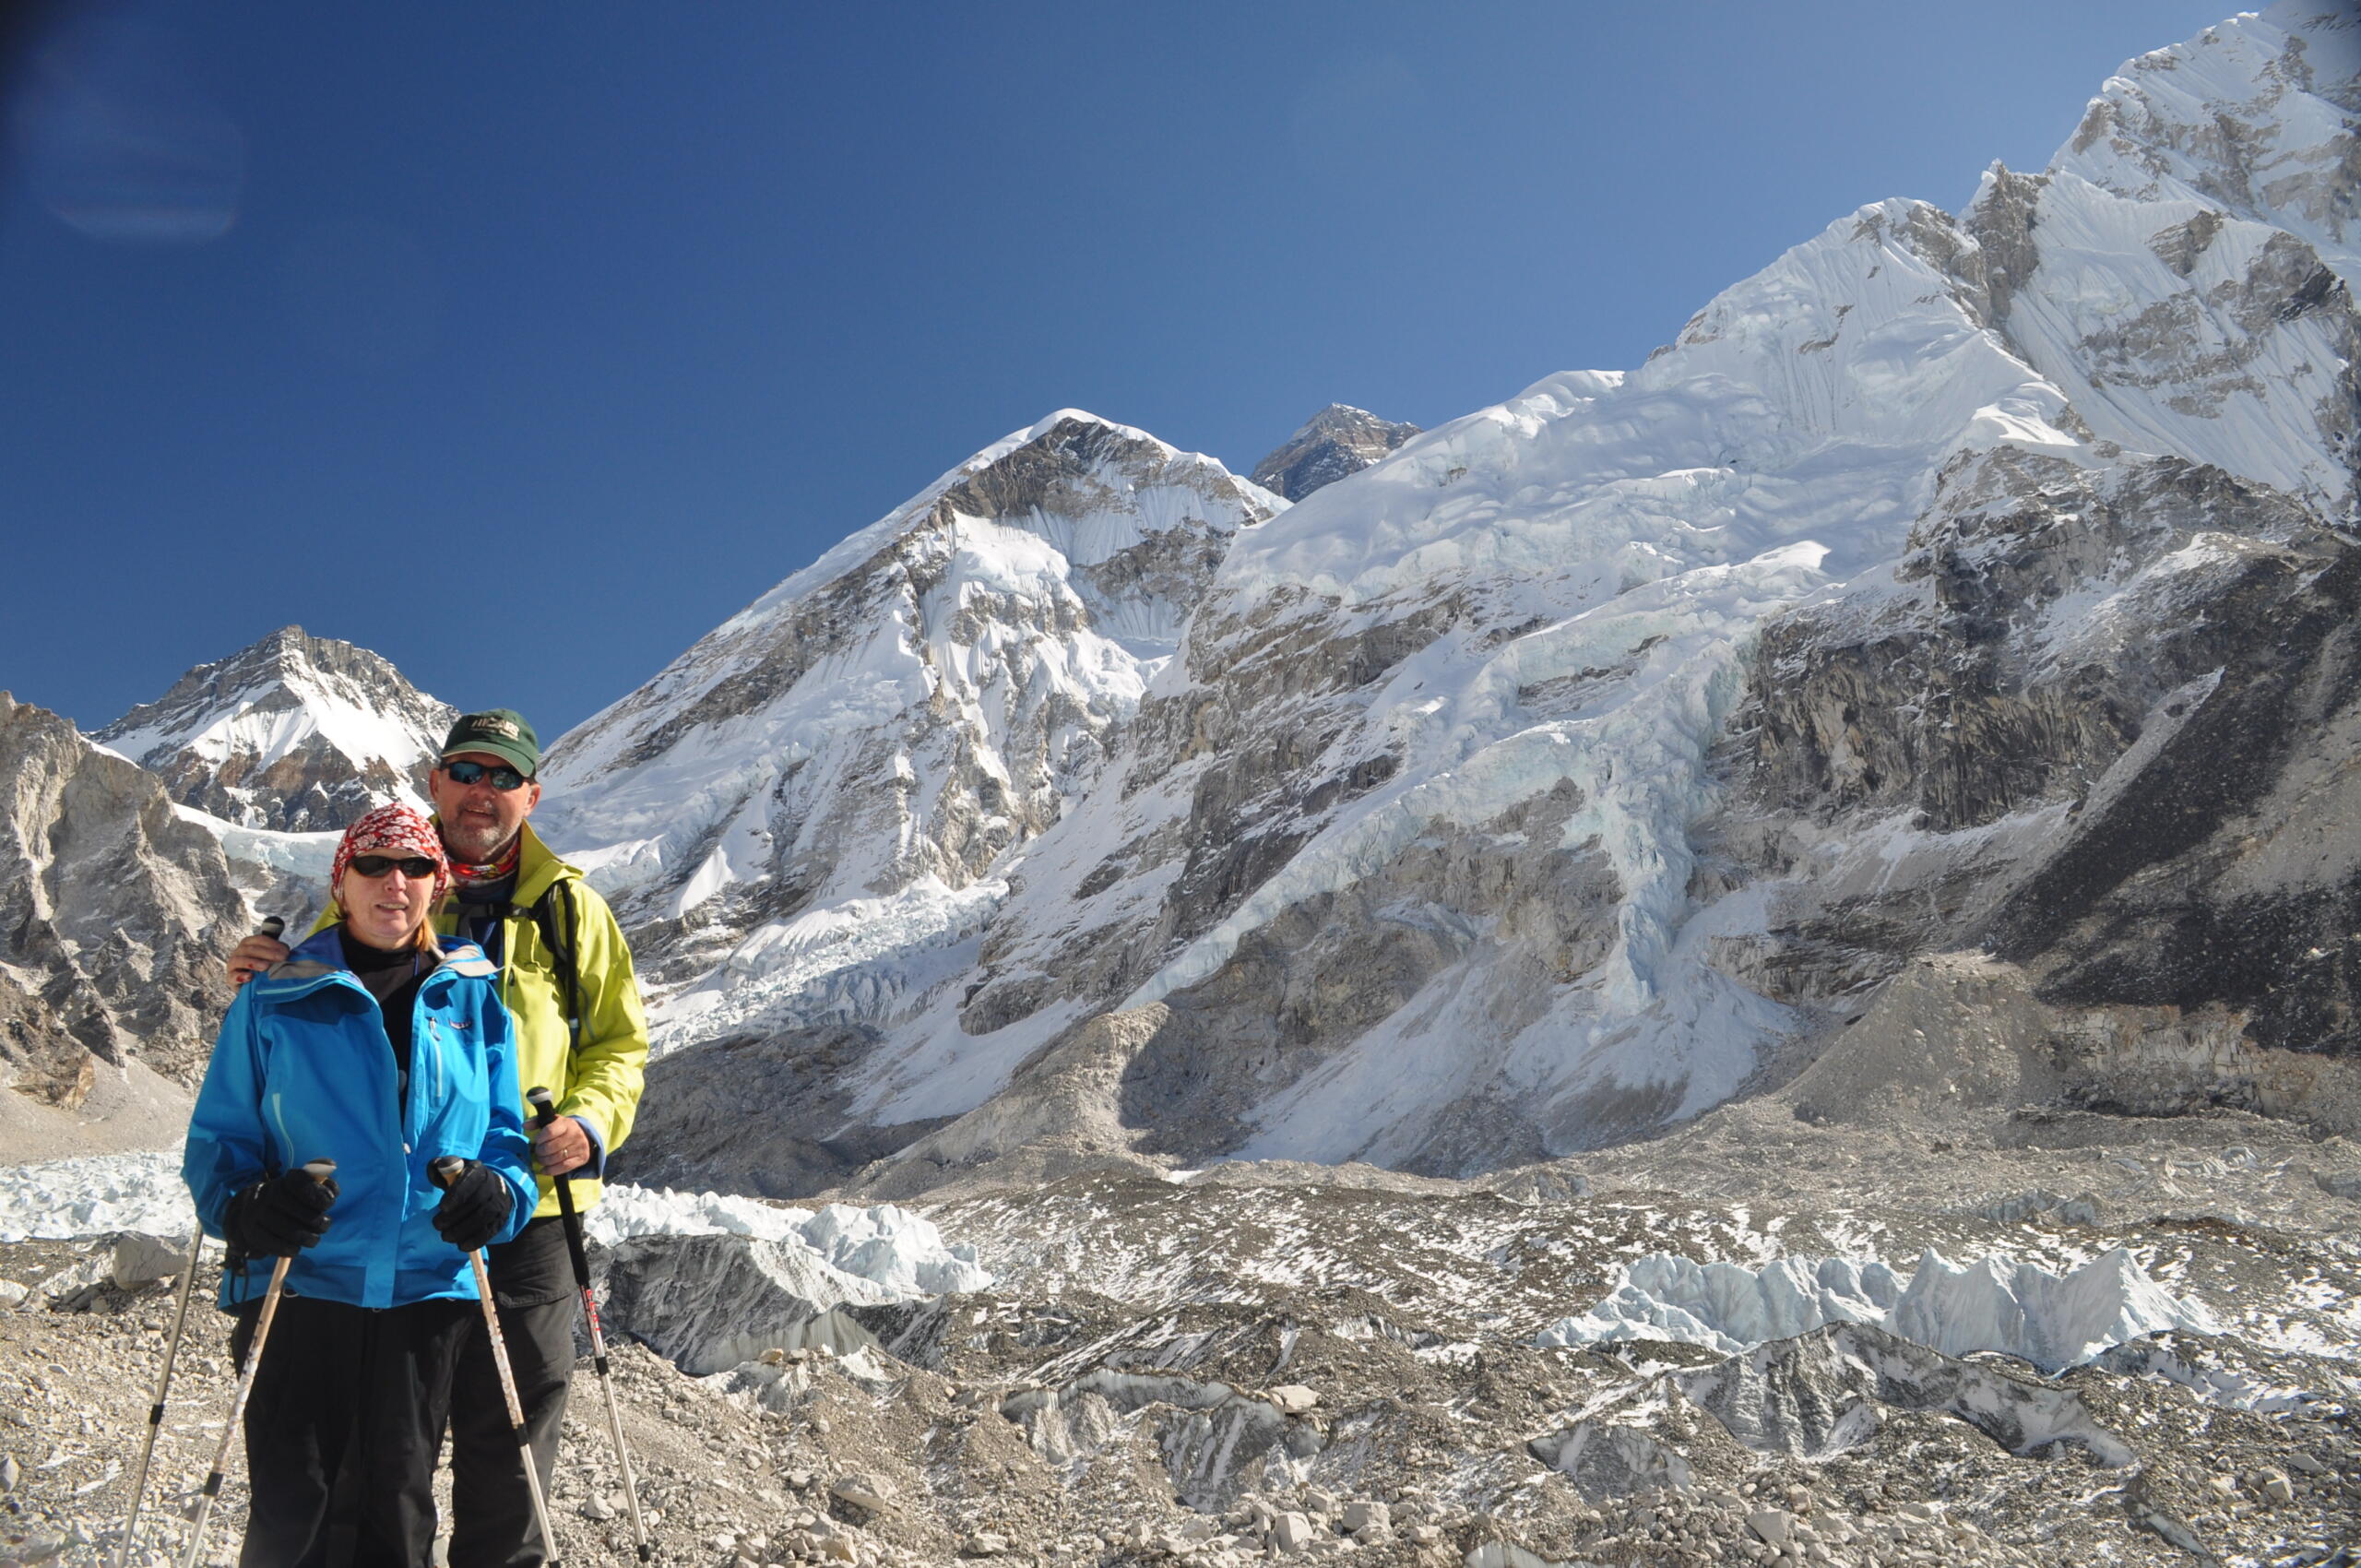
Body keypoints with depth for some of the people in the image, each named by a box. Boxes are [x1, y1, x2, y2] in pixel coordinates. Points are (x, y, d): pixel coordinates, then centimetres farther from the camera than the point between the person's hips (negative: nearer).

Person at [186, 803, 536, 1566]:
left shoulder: (474, 997, 7)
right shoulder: (275, 1001, 2)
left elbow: (507, 1133, 9)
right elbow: (217, 1139, 3)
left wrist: (499, 1191, -12)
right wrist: (246, 1207, -17)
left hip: (428, 1295, 1)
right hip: (299, 1288, -1)